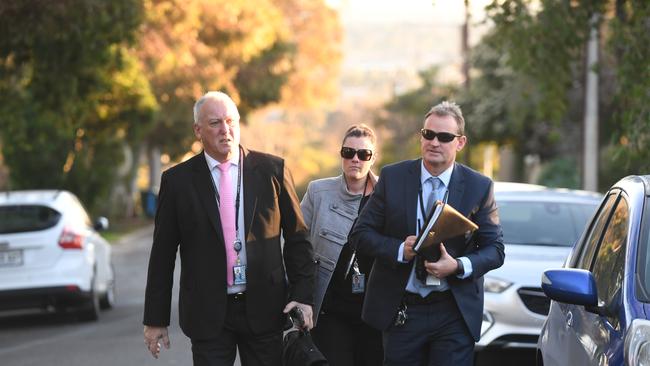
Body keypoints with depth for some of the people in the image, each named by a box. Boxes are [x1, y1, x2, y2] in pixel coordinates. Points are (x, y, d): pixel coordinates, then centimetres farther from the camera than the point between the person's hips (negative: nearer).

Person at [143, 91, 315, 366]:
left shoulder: (272, 170, 3)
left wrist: (303, 294, -2)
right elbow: (163, 254, 4)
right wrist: (155, 319, 3)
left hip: (265, 309, 1)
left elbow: (297, 238, 7)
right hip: (208, 313, -1)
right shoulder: (177, 180, 2)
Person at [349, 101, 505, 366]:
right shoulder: (392, 177, 2)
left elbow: (495, 249, 1)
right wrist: (399, 250, -16)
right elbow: (360, 233, 2)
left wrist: (459, 266, -19)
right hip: (400, 311, 1)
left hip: (455, 314, -1)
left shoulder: (479, 187, 0)